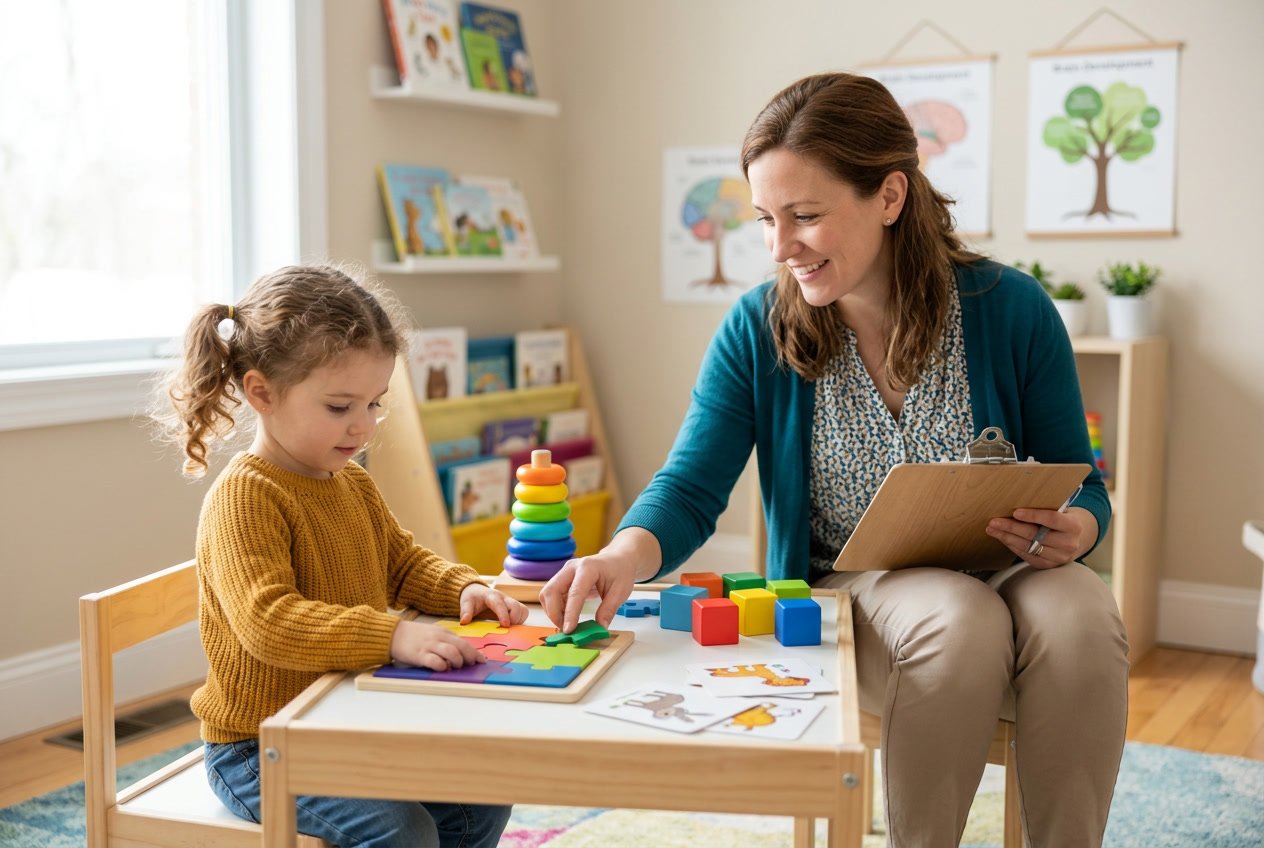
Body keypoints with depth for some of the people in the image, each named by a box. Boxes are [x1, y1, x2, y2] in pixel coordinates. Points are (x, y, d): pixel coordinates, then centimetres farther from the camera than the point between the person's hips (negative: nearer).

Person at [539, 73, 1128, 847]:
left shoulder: (1011, 309, -8)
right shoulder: (758, 328, -7)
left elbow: (1080, 486, 2)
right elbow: (692, 488, -10)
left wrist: (1075, 530, -22)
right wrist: (627, 555, -31)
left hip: (998, 575, 1)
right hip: (848, 594, 0)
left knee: (1080, 620, -33)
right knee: (961, 620, -33)